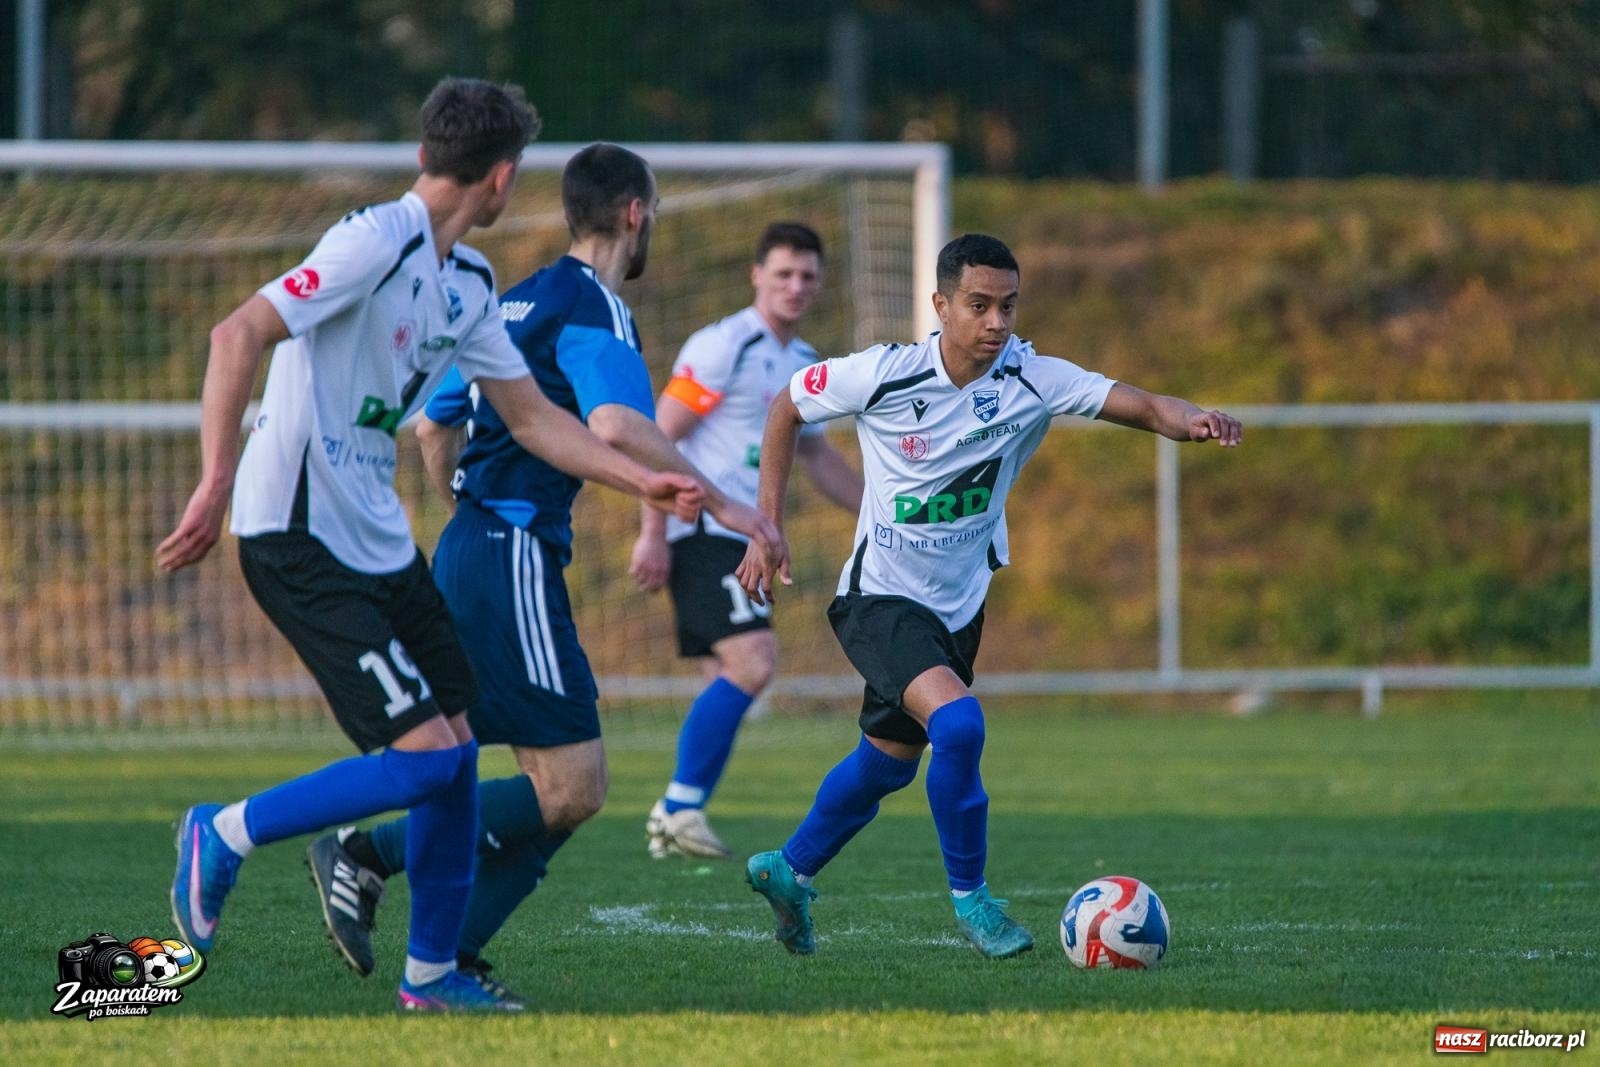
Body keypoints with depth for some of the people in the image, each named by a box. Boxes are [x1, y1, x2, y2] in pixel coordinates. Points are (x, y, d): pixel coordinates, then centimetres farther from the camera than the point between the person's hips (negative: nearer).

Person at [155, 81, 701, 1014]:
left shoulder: (468, 282, 11)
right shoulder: (374, 245, -17)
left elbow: (531, 414, 20)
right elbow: (240, 335, -24)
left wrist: (643, 481, 12)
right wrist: (218, 482, -29)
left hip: (379, 541, 9)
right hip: (300, 541, -9)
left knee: (455, 750, 7)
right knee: (424, 755, -13)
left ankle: (433, 973, 18)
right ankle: (225, 835, 3)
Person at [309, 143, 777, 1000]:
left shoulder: (519, 302, 19)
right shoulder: (593, 306, -9)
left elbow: (434, 428, 26)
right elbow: (618, 427, -26)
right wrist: (721, 504, -20)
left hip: (469, 550, 10)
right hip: (514, 561, -10)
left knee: (566, 786, 8)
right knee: (571, 787, -11)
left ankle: (447, 957, 2)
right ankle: (369, 854, -10)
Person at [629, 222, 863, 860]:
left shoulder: (806, 366, 17)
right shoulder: (723, 347, -9)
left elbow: (817, 458, 31)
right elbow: (659, 436, -12)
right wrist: (653, 533, -17)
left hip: (747, 542, 9)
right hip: (703, 531, -9)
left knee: (727, 685, 5)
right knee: (751, 662, -20)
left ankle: (676, 818, 9)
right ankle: (682, 808, -16)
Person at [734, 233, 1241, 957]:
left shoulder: (1032, 381, -13)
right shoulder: (884, 375, -18)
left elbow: (1137, 405, -24)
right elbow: (787, 408, -1)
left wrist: (1189, 421, -47)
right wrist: (768, 527, -2)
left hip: (959, 607, 5)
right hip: (880, 598, -5)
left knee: (888, 760, 18)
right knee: (957, 722, -27)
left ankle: (788, 870, 42)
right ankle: (970, 897, -10)